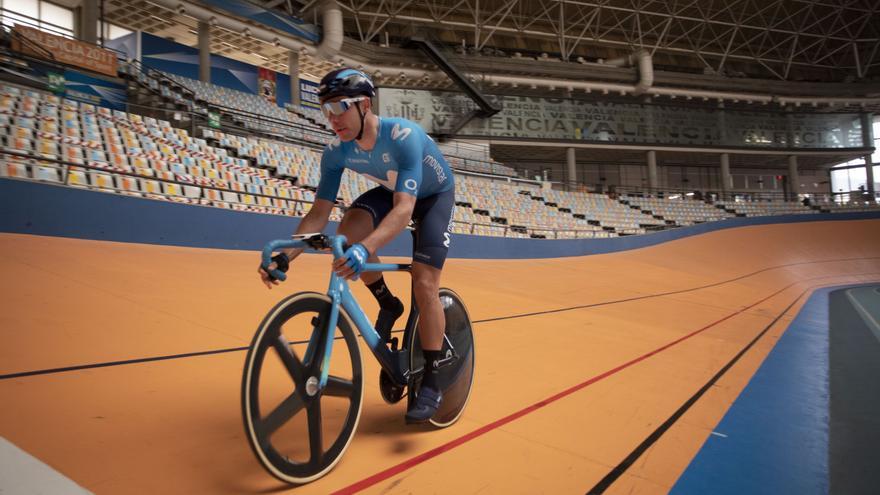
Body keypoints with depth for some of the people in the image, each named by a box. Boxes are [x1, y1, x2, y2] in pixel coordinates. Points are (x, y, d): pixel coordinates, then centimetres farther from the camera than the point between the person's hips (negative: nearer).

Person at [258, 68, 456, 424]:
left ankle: (431, 382, -3)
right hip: (391, 190, 5)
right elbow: (319, 212, -20)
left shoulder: (403, 136, -38)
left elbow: (404, 209, -47)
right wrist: (285, 256, -34)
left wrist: (366, 249, -63)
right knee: (349, 232, -26)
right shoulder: (337, 151, -21)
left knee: (425, 284, -16)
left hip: (434, 195, -4)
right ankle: (388, 305, 0)